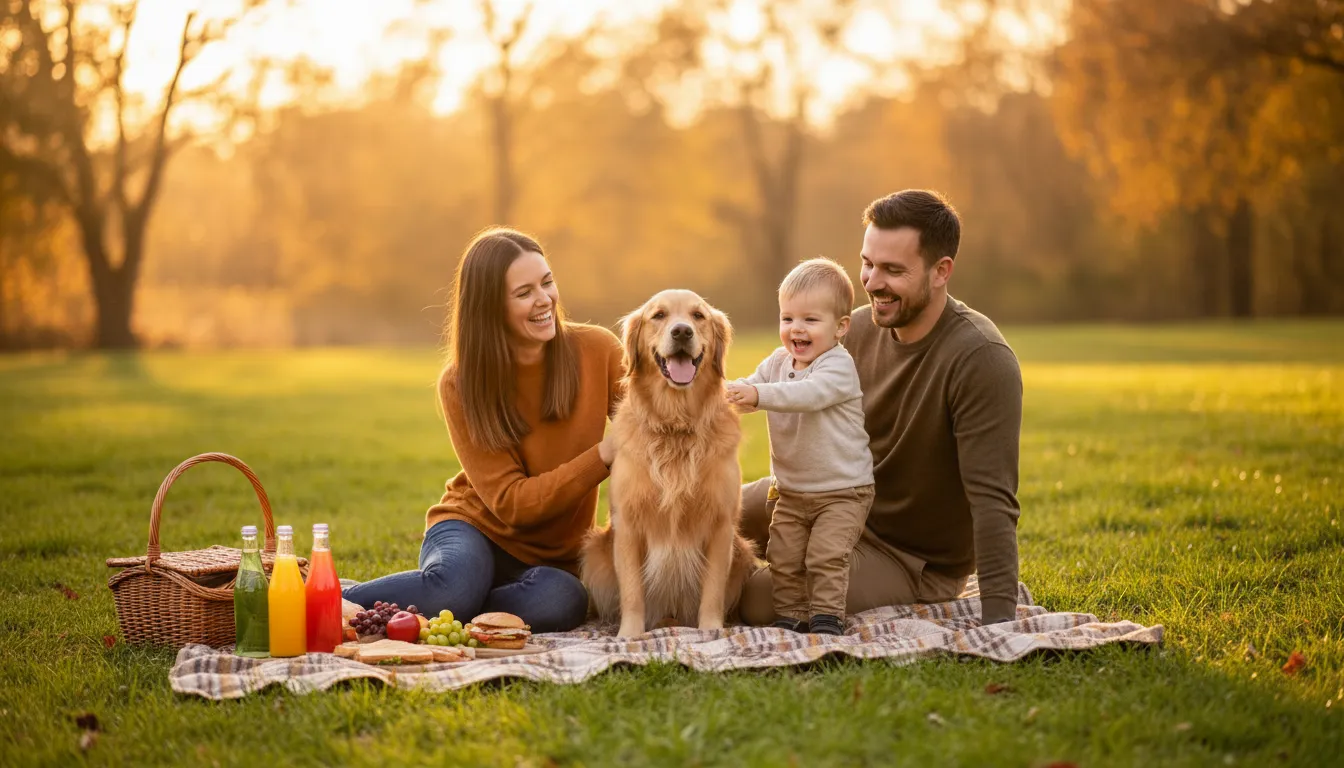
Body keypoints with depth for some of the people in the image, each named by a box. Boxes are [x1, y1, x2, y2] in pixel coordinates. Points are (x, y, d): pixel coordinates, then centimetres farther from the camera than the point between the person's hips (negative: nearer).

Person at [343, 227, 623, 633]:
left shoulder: (595, 350, -6)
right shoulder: (460, 384, -10)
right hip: (477, 528, -2)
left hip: (554, 557, 3)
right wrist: (605, 454, -26)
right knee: (455, 586, -39)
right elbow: (512, 503, -15)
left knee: (561, 601, -35)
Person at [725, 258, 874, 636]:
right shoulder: (779, 361, 6)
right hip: (790, 492, 7)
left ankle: (826, 616, -3)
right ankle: (791, 616, 16)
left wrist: (758, 394, -47)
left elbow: (809, 394, -35)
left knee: (826, 555, -14)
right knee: (783, 557, 4)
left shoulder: (839, 366, -18)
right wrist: (726, 391, -26)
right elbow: (751, 386, -2)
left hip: (842, 492, -6)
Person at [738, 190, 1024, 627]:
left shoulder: (981, 360, -30)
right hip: (850, 511, 7)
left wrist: (998, 616, -37)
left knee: (758, 602, -22)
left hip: (916, 562, -7)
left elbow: (992, 499, -33)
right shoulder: (859, 329, -8)